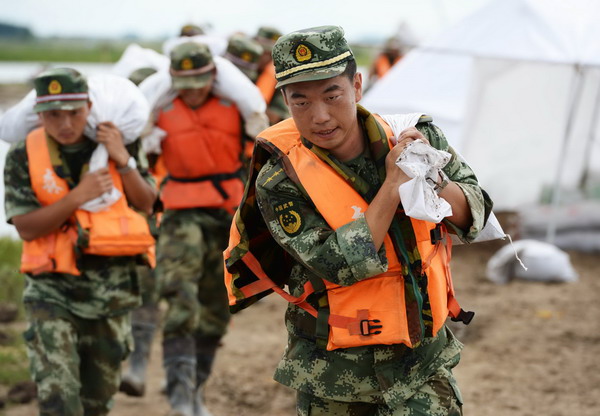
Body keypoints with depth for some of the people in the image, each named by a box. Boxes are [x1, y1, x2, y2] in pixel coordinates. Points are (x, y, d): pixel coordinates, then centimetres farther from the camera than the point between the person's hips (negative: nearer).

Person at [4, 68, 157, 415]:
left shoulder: (119, 144, 0)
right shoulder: (24, 157, -7)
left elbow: (146, 204, 1)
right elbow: (26, 227, -11)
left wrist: (124, 161, -14)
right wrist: (77, 197, -21)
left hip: (113, 285, 3)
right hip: (53, 290, -3)